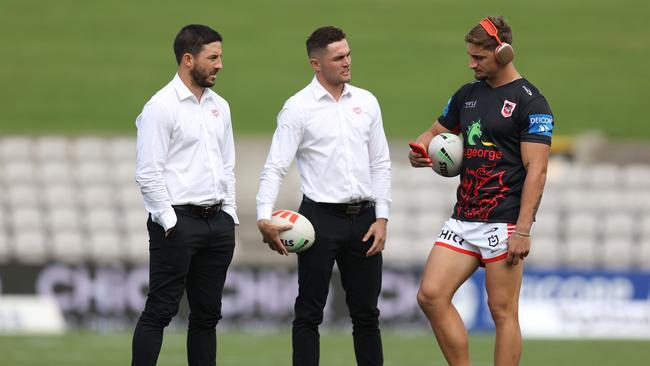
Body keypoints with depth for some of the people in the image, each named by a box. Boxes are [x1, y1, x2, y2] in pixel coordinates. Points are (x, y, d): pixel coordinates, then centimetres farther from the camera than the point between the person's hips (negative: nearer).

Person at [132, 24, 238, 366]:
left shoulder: (219, 106, 13)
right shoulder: (161, 107, -10)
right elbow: (147, 173, -14)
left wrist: (229, 215, 11)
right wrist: (170, 223, -14)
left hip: (218, 222, 7)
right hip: (177, 222, -7)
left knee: (207, 313, 10)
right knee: (160, 311, -7)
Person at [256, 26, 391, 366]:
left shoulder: (366, 102, 9)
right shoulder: (299, 108, -5)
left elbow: (380, 164, 12)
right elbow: (275, 166, -9)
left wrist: (381, 218, 3)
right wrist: (264, 217, -22)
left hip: (363, 218, 4)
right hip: (321, 217, -4)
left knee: (366, 313, 9)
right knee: (309, 313, 1)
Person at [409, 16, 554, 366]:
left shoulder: (530, 103, -8)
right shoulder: (467, 94, 14)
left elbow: (536, 170, -13)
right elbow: (436, 131, 28)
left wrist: (523, 231, -20)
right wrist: (420, 150, 2)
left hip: (503, 223, -7)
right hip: (463, 219, 7)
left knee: (502, 311, -5)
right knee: (430, 296, -3)